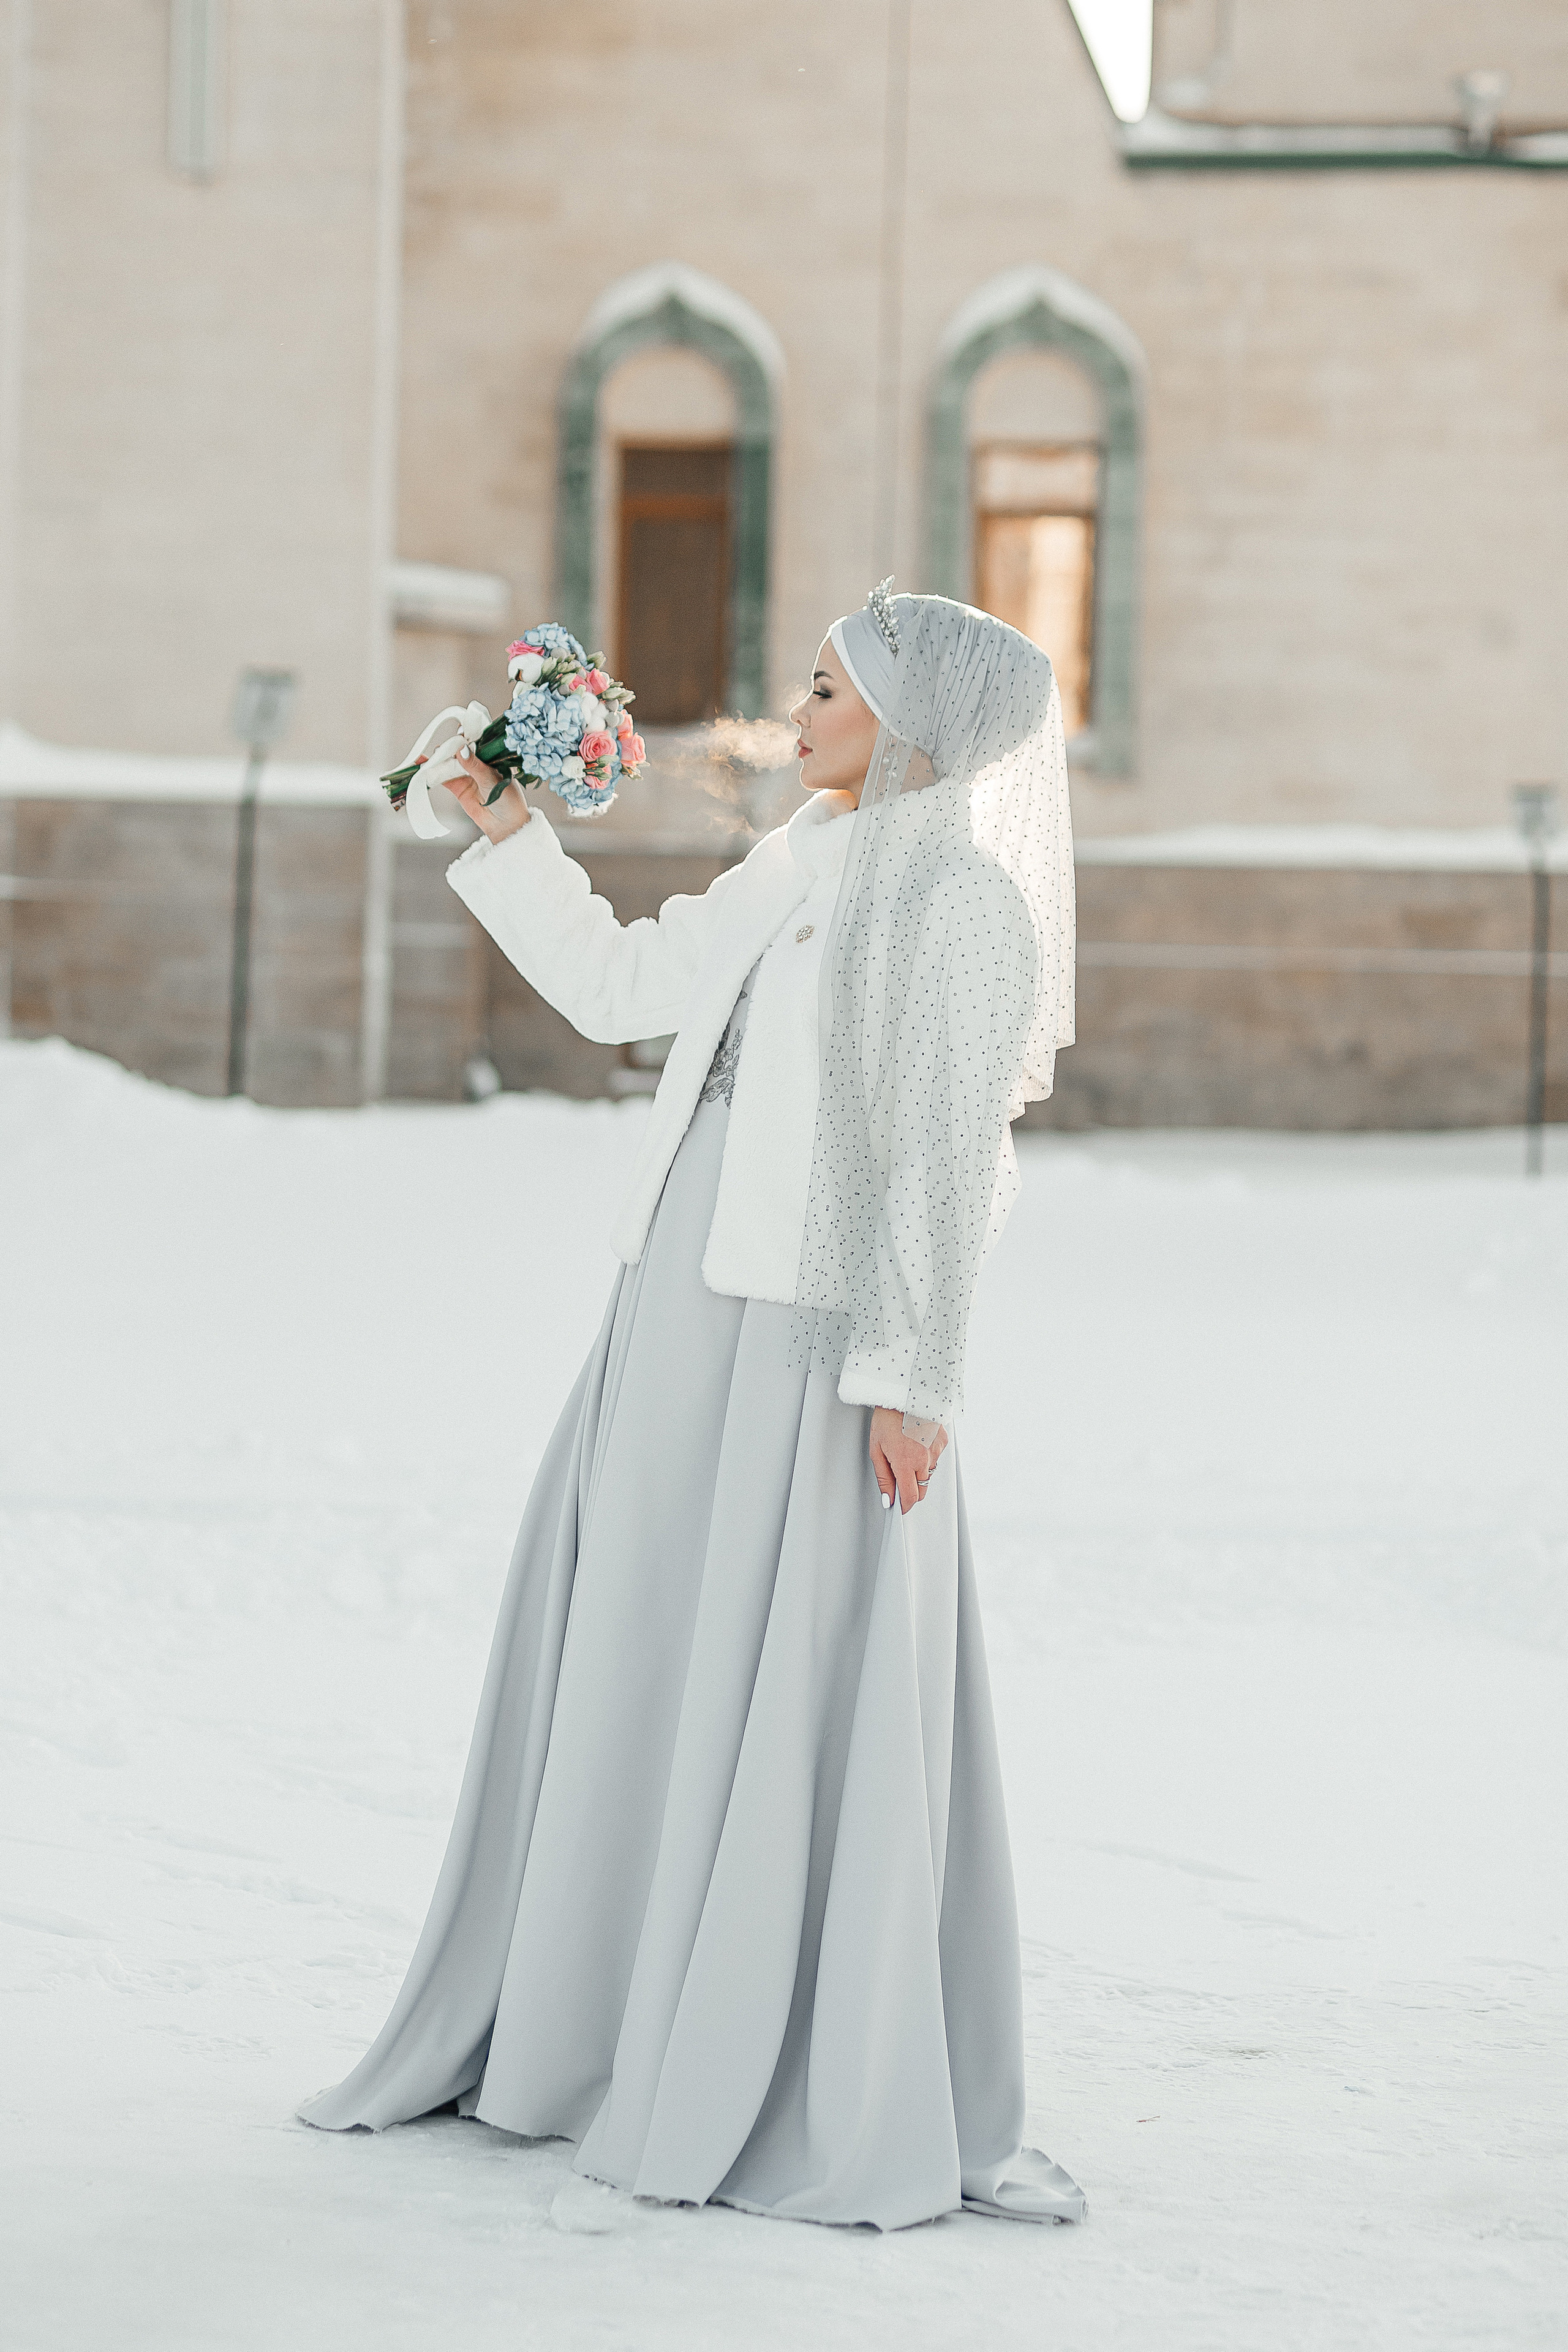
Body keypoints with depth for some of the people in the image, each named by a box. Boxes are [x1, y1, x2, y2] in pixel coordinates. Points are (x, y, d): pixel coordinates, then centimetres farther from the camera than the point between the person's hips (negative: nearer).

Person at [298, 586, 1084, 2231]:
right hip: (682, 1313, 8)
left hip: (818, 1350, -8)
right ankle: (572, 2035, 25)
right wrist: (510, 839, 22)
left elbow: (950, 1163, -12)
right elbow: (616, 990, 27)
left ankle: (816, 2104, 3)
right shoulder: (790, 878, 16)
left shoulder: (968, 904, -7)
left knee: (795, 1715, -5)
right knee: (624, 1685, 13)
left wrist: (910, 1378, -16)